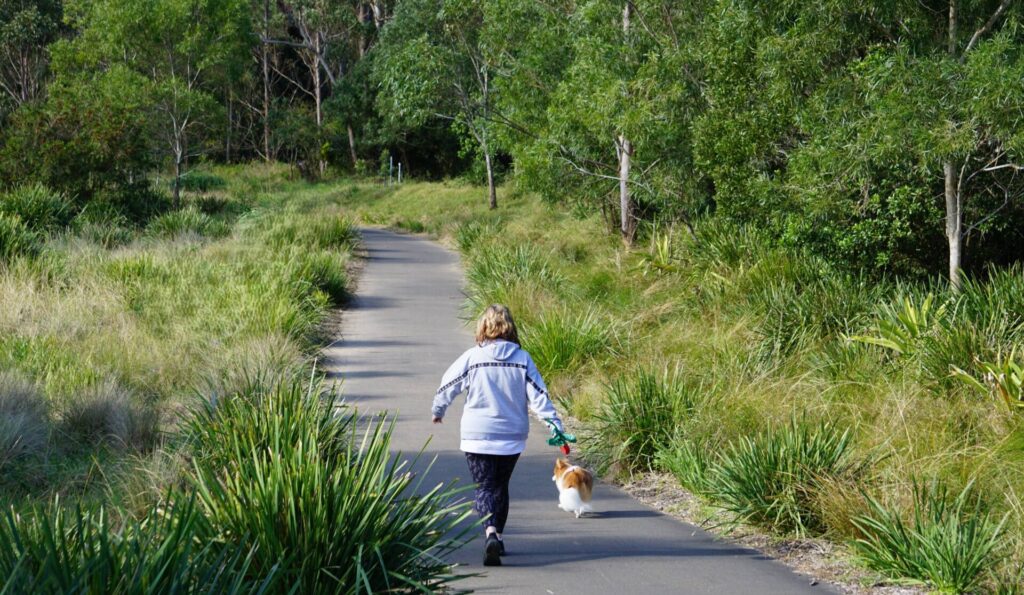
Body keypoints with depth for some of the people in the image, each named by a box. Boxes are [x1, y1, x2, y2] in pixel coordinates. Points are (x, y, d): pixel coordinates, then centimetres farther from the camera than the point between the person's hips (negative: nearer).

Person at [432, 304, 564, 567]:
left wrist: (437, 411, 21)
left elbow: (447, 386, 3)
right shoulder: (522, 359, -4)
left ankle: (490, 531, -26)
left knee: (484, 487, -1)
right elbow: (538, 395, -6)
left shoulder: (472, 357, -8)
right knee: (500, 486, 19)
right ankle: (497, 537, 25)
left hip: (477, 437, -2)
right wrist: (555, 424, -3)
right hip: (511, 437, 3)